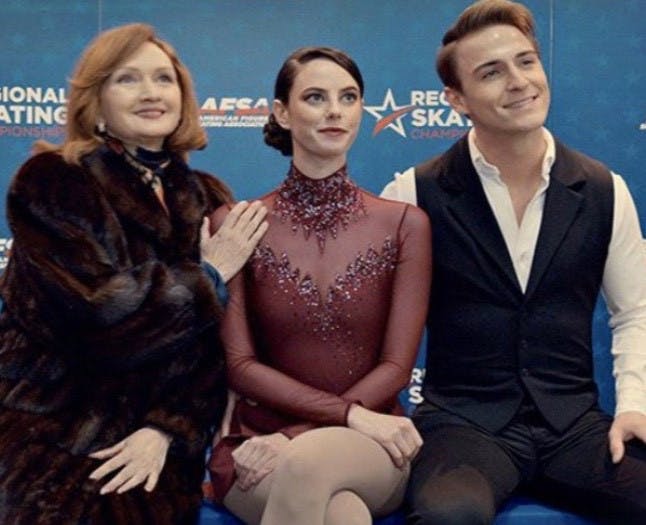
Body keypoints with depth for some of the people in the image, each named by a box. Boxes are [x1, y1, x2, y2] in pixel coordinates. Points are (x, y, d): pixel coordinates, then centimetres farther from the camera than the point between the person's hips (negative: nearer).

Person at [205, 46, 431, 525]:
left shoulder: (405, 224, 1)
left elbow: (396, 367, -3)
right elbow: (239, 364, -4)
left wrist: (295, 437, -14)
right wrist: (351, 414, -14)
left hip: (371, 443, 1)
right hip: (260, 437, 0)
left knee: (309, 464, -36)